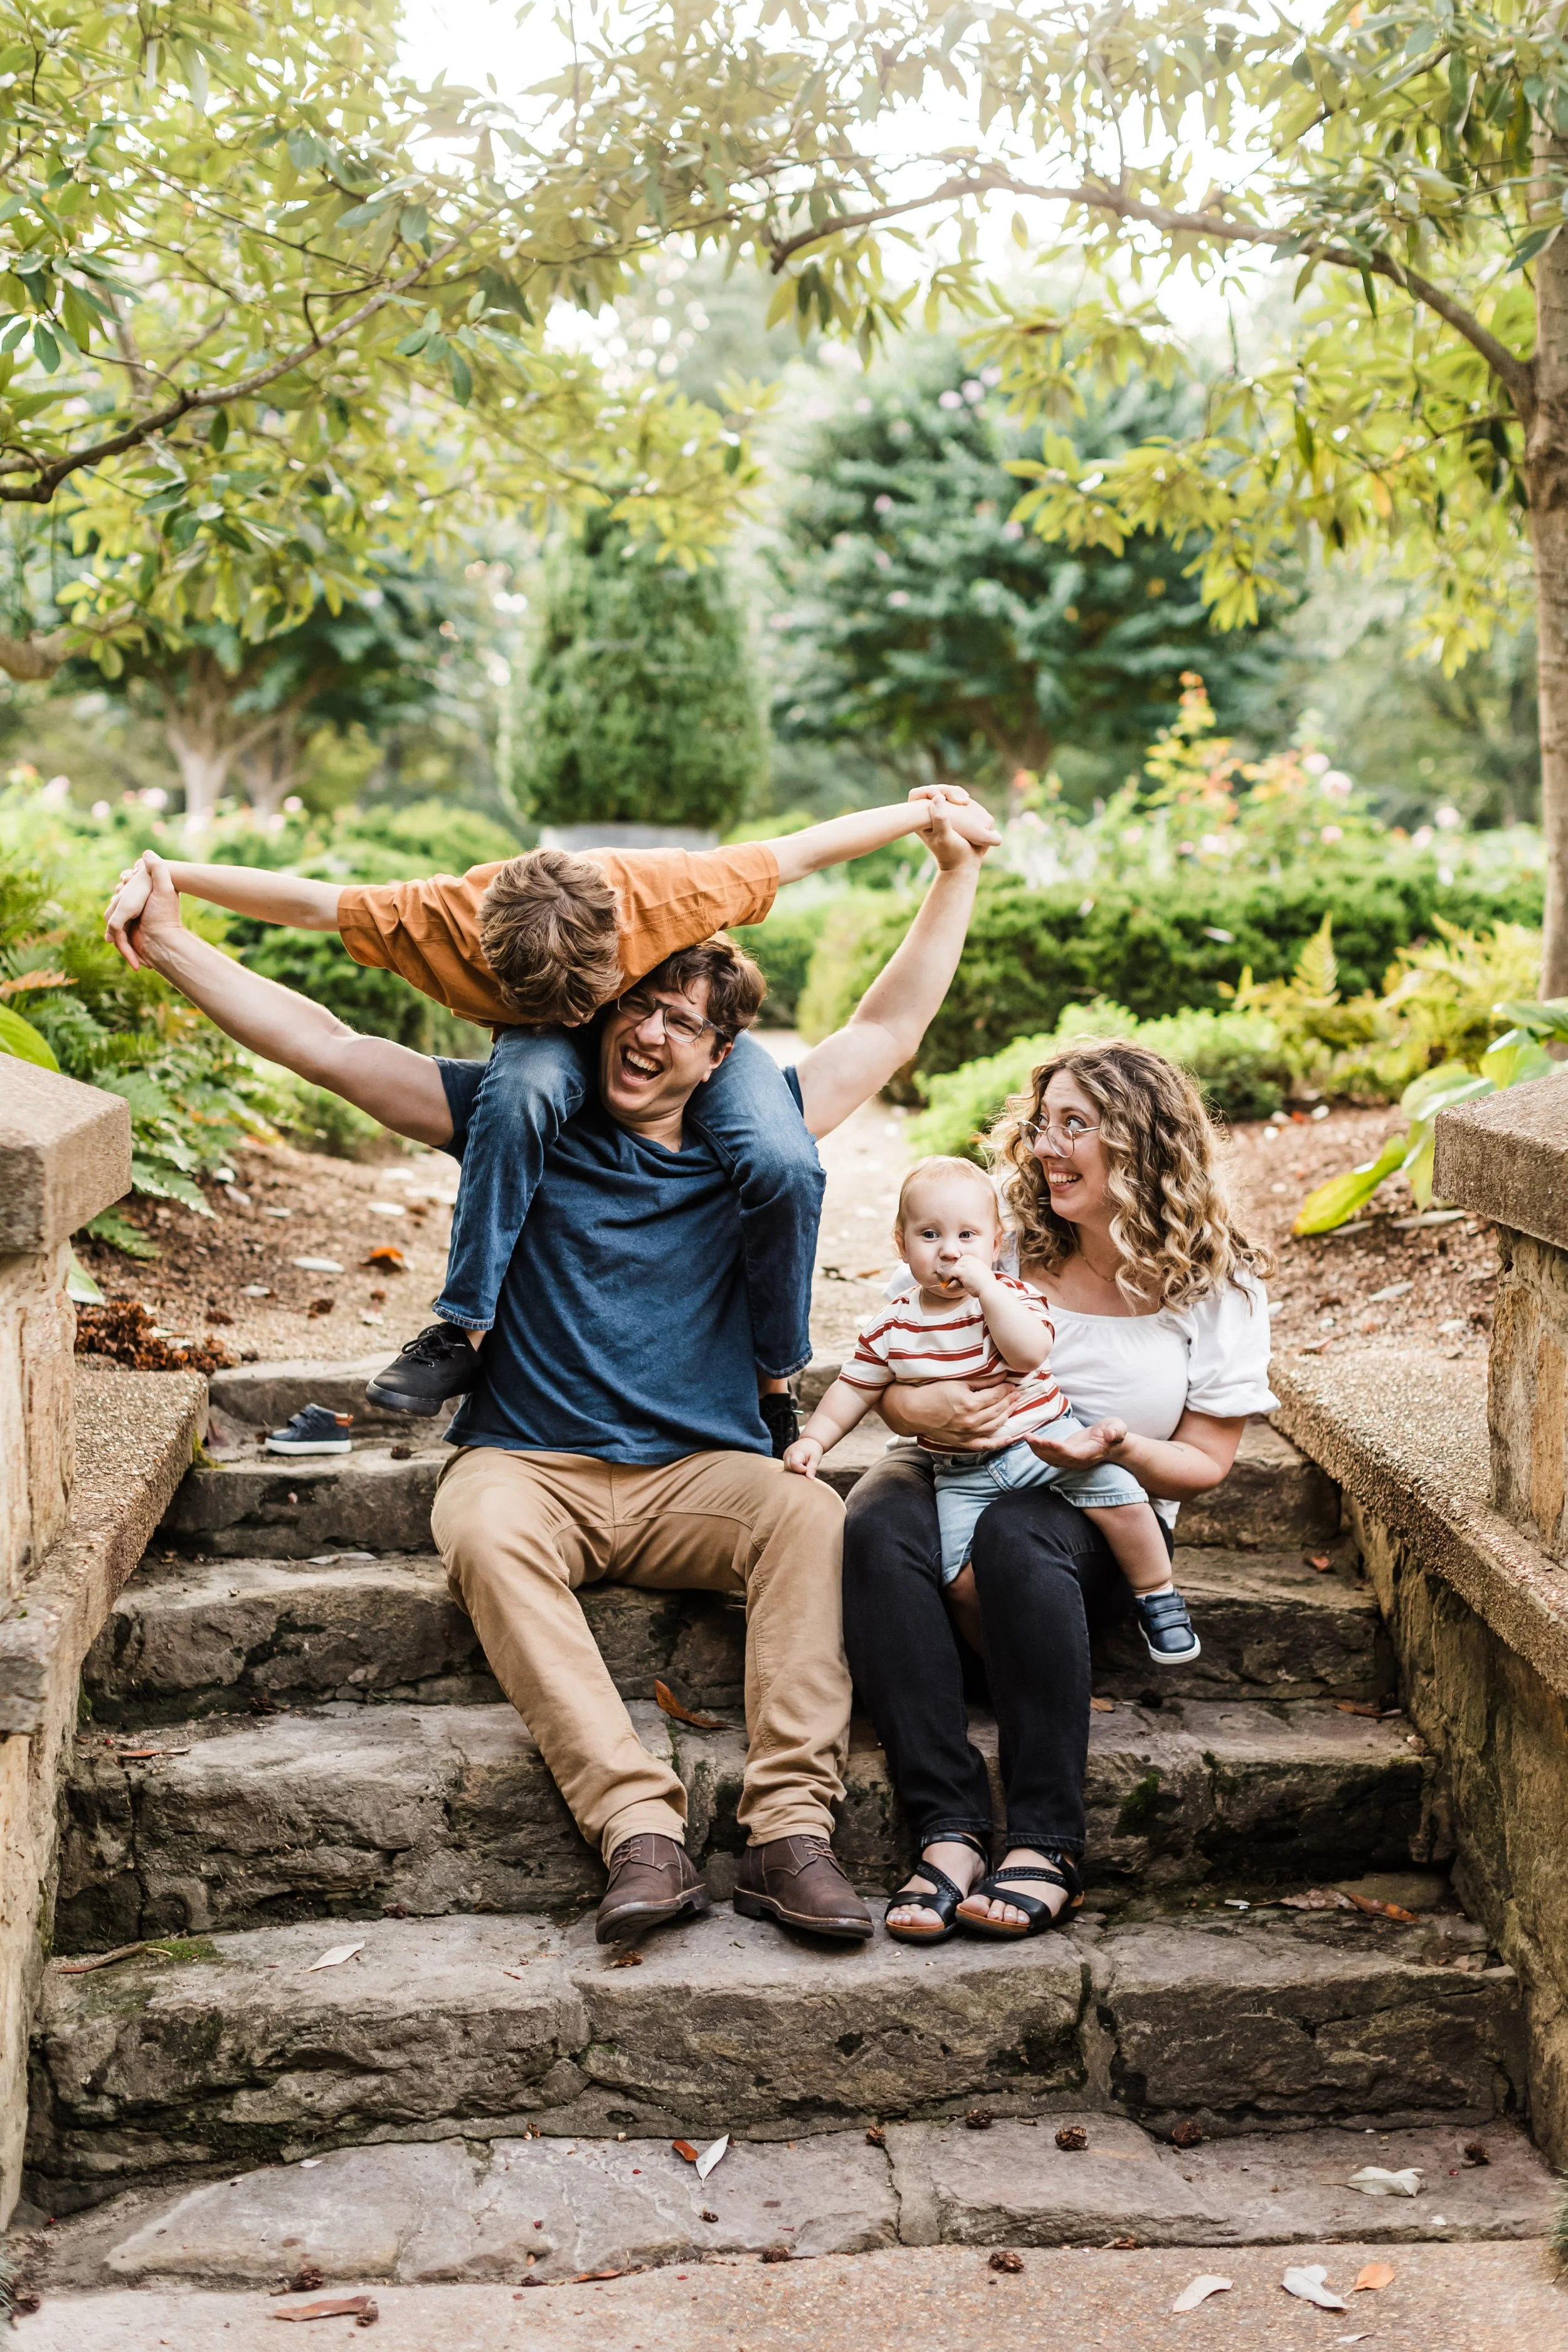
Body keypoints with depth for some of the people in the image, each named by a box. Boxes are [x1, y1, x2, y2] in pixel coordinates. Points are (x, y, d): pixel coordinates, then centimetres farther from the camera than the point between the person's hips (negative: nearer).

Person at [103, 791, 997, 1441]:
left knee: (785, 1165, -30)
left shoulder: (669, 890, -36)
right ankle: (464, 1329, -30)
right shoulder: (445, 917, -33)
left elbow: (796, 853, -21)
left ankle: (774, 1376, -7)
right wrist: (163, 877, -30)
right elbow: (304, 900, -24)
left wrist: (928, 814, -12)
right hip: (553, 1053, 0)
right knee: (523, 1087, -40)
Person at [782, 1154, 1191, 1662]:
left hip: (1045, 1437, -1)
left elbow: (1030, 1354, -26)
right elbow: (856, 1389, 11)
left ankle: (1157, 1598, 5)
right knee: (962, 1571, -17)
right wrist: (813, 1438, -1)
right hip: (963, 1474, 2)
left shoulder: (1012, 1295, -6)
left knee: (1119, 1494, -18)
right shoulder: (891, 1325, 2)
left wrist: (986, 1287, -28)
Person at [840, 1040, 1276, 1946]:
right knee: (878, 1528, -33)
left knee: (1019, 1538, -39)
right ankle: (949, 1831, -37)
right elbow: (888, 1382, 4)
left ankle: (1047, 1846, -34)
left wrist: (1122, 1449, -21)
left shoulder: (1219, 1285, -2)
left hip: (1106, 1506, -2)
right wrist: (923, 1411, -21)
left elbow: (1205, 1462, 1)